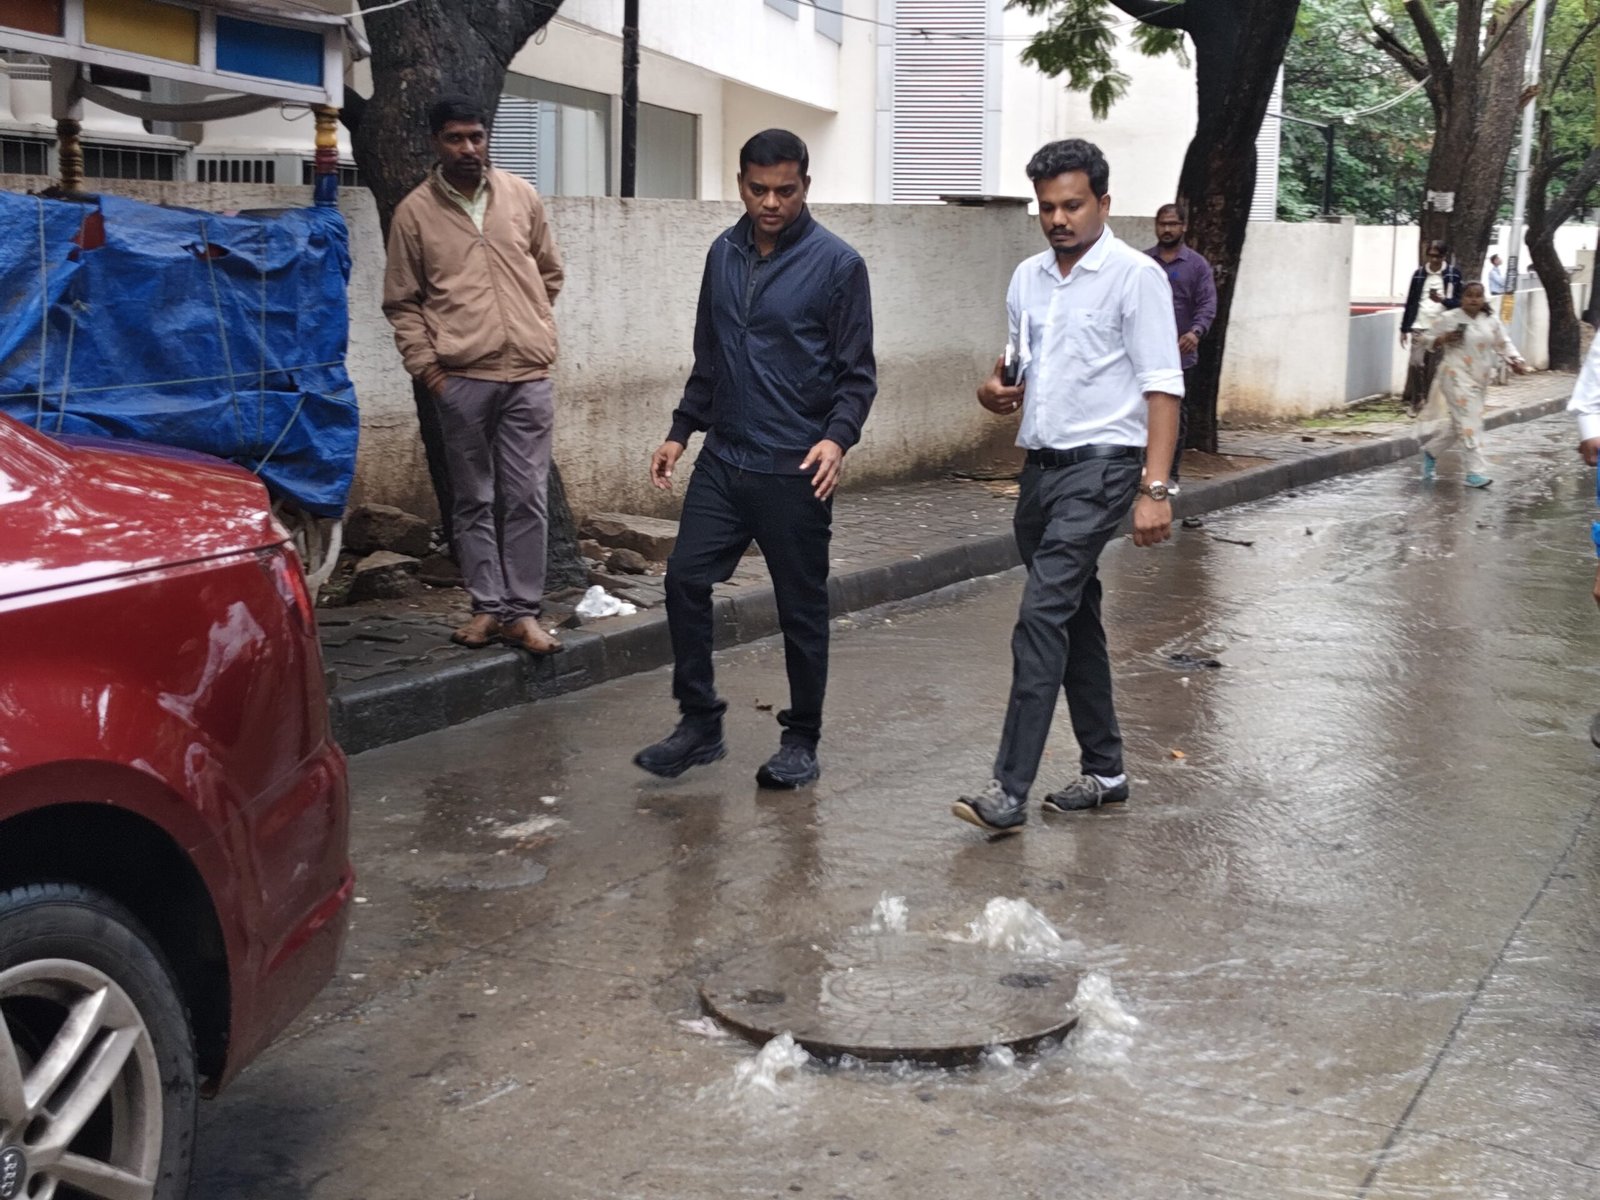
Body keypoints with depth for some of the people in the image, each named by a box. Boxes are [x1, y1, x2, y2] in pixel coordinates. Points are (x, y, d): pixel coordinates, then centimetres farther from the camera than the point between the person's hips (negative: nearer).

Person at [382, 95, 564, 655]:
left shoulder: (522, 197, 7)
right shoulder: (415, 212, 2)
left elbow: (549, 272, 18)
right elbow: (401, 303, 4)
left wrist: (533, 330, 10)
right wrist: (427, 366, -4)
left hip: (529, 374, 2)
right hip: (462, 377, -1)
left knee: (526, 498, 1)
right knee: (474, 499, 5)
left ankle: (522, 611, 8)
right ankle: (488, 606, 14)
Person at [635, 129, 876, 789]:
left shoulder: (836, 264, -7)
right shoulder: (724, 254, 9)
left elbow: (857, 371, -7)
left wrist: (838, 437, -23)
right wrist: (681, 432, 14)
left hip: (795, 471, -5)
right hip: (723, 460, 5)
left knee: (801, 607, 4)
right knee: (685, 579, 1)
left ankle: (801, 740, 19)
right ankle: (699, 723, 15)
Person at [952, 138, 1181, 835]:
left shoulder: (1135, 276, -8)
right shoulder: (1028, 278, 13)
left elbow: (1162, 386, -13)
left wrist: (1155, 489, -21)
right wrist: (998, 391, -1)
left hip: (1100, 466, -8)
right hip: (1040, 466, 8)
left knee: (1042, 615, -17)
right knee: (1075, 617, 14)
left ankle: (1009, 791, -18)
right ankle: (1104, 772, 26)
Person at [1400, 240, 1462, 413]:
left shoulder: (1453, 274, 0)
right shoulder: (1419, 274, 6)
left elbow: (1459, 302, 0)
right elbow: (1410, 301, 10)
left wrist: (1442, 300, -21)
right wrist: (1404, 328, 10)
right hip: (1420, 327, 1)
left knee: (1434, 367, 2)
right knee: (1416, 363, -11)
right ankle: (1413, 400, 2)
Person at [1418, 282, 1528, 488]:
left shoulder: (1491, 320, 6)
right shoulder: (1449, 318, -5)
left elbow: (1503, 343, 11)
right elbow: (1427, 338, 3)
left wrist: (1515, 361, -5)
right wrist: (1443, 339, -17)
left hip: (1480, 379, 6)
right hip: (1457, 376, -6)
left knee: (1458, 423, 12)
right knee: (1470, 422, -13)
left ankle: (1430, 451, 35)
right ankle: (1476, 472, -13)